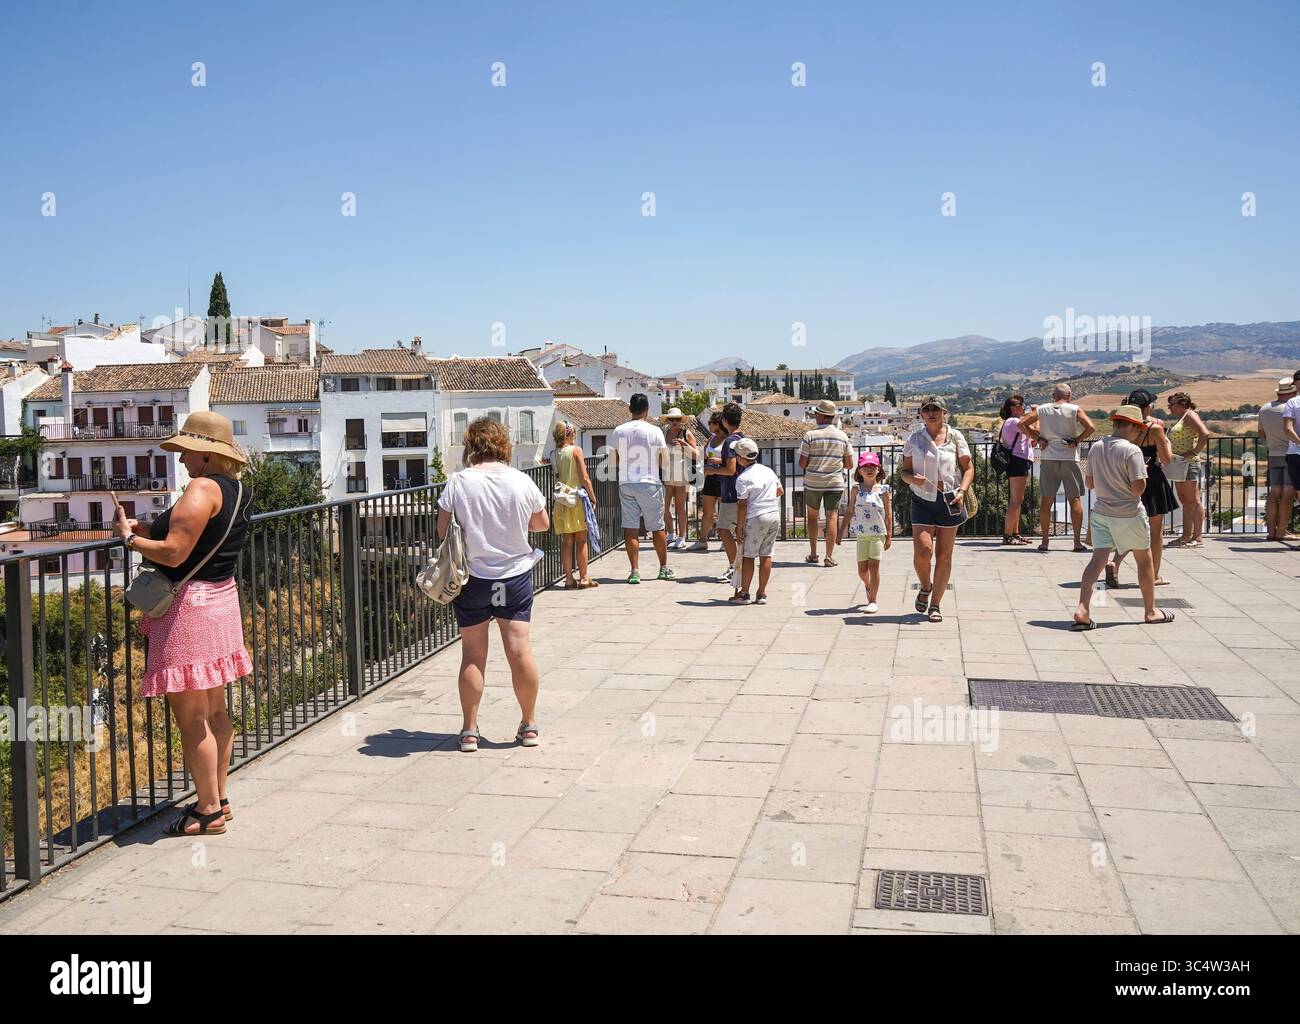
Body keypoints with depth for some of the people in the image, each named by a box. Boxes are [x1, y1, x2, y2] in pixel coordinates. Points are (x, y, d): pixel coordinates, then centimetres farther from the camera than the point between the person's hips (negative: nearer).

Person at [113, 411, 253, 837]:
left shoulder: (203, 488, -18)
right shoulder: (236, 489, 11)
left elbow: (174, 554, -23)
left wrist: (130, 537, -6)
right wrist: (146, 528, 9)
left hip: (190, 606, -10)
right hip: (220, 599, 10)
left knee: (191, 717, -2)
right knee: (213, 710, 16)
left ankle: (208, 810, 5)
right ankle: (218, 799, 25)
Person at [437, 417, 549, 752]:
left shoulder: (459, 482, -9)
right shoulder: (521, 481, -5)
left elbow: (442, 530, -5)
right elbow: (542, 524, 7)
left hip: (472, 578, -1)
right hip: (516, 575, 1)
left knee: (472, 655, 7)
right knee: (520, 650, 5)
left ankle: (470, 730, 13)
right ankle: (529, 725, 15)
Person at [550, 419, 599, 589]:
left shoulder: (553, 454, 6)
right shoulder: (576, 450, -7)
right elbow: (584, 478, -10)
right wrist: (593, 497, -2)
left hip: (561, 501, 4)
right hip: (577, 499, -4)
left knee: (567, 541, 7)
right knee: (581, 540, 3)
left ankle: (569, 579, 9)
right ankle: (583, 578, 6)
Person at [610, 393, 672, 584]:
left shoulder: (618, 431, 0)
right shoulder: (654, 431, -7)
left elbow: (614, 460, 7)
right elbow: (665, 461, -3)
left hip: (626, 483, 2)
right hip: (649, 483, -2)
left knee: (630, 528, 2)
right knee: (657, 527, 10)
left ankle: (635, 571, -1)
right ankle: (664, 568, 21)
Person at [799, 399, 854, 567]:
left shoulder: (810, 435, -8)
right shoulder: (842, 436, 1)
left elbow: (802, 463, -8)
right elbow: (849, 465, 4)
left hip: (812, 482, -1)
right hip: (835, 483, 1)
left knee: (812, 516, 15)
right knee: (832, 517, 2)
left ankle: (813, 554, 18)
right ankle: (829, 556, -3)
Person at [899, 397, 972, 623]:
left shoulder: (955, 437, 3)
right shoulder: (914, 439, 4)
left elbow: (968, 468, 6)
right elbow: (903, 470, 8)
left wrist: (962, 491, -10)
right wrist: (912, 479, -15)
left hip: (950, 500, 1)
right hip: (923, 500, 0)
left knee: (944, 555, 4)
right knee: (922, 551, -14)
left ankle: (935, 605, 14)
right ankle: (925, 587, 18)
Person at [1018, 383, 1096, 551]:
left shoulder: (1042, 409, 5)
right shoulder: (1075, 410, -1)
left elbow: (1022, 423, -1)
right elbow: (1091, 427, -13)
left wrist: (1037, 438, 1)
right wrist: (1077, 441, -3)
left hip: (1048, 459, 2)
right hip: (1069, 458, -2)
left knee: (1046, 500, 7)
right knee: (1075, 499, 4)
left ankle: (1045, 541, 7)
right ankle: (1078, 541, 2)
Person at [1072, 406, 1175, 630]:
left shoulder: (1096, 448, 4)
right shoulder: (1132, 451, -15)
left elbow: (1089, 483, 12)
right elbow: (1138, 488, -18)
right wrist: (1144, 473, -1)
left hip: (1101, 512, 5)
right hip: (1129, 514, -5)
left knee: (1098, 558, -2)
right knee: (1144, 560, 14)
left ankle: (1082, 610, -19)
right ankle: (1151, 612, 26)